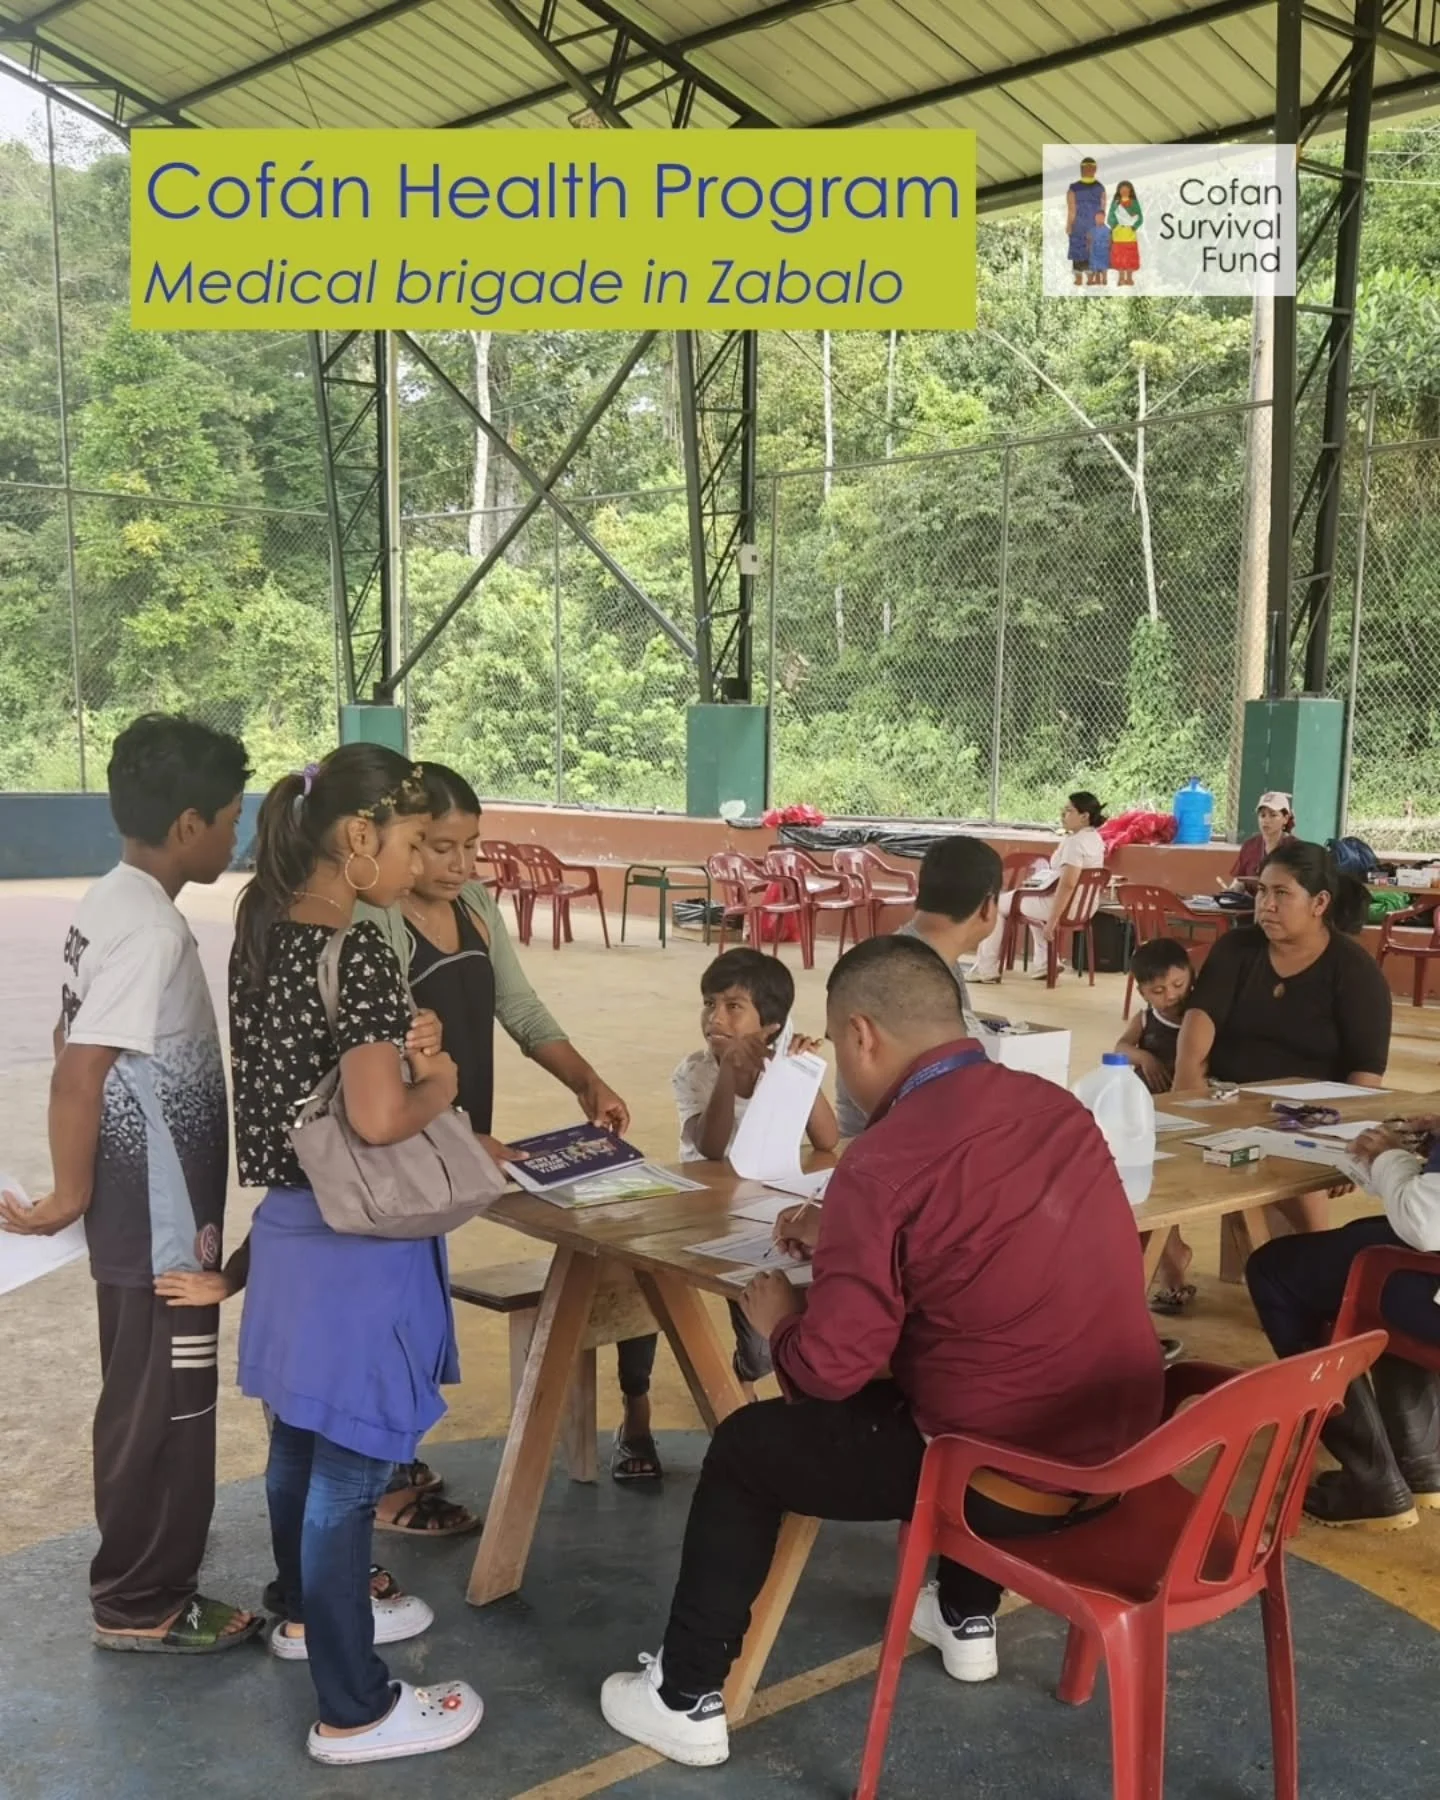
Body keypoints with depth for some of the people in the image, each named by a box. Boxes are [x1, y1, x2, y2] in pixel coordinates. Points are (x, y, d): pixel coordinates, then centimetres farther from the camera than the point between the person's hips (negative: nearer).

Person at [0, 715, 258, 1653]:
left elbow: (75, 1043, 14)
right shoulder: (151, 927, -23)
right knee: (167, 1404, 5)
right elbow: (79, 1068, -27)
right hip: (162, 1219, -10)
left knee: (144, 1397, 23)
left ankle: (146, 1555, 41)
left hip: (143, 1209, 10)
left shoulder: (111, 903, 7)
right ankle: (142, 1603, 19)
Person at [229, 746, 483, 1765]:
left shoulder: (265, 927, 4)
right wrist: (438, 1085, -12)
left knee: (303, 1440, 25)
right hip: (354, 1238, -9)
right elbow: (378, 1120, -31)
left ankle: (308, 1614, 46)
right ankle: (355, 1712, 17)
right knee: (349, 1466, 3)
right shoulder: (359, 952, -24)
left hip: (289, 1219, 9)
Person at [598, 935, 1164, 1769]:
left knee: (744, 1448, 13)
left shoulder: (885, 1160, -20)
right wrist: (847, 1235, 22)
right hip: (1122, 1449, 7)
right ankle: (968, 1621, 48)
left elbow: (831, 1369, -16)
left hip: (1009, 1474, -7)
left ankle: (689, 1700, 24)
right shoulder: (1056, 1104, 2)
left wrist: (781, 1320, 5)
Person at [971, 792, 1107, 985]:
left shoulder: (1075, 842, -25)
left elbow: (1067, 885, -32)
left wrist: (1051, 921, -30)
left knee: (998, 905, 8)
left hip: (1061, 902, -10)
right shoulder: (1095, 838, 5)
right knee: (1034, 904, 39)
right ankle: (1043, 965, 28)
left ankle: (986, 970, 13)